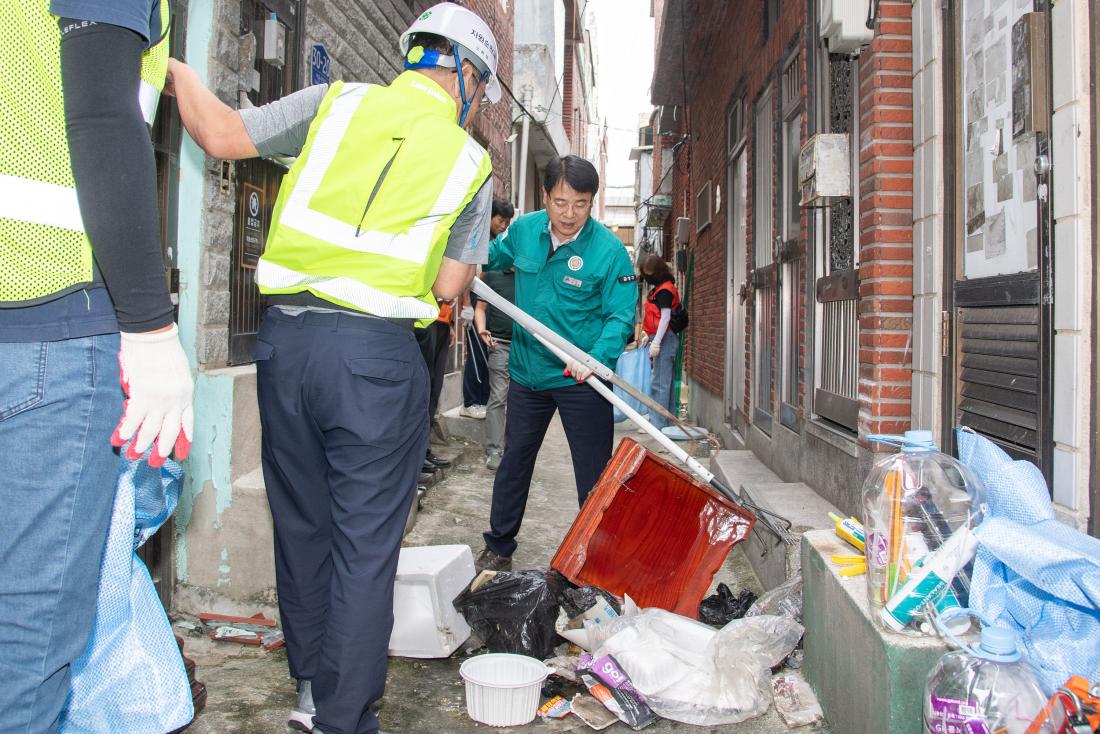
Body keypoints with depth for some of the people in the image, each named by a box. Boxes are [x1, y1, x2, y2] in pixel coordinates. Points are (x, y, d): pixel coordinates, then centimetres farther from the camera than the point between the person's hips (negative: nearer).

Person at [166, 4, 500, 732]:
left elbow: (221, 135, 6)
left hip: (285, 337, 4)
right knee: (365, 546, 6)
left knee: (302, 523, 18)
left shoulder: (339, 101, 8)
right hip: (376, 353, -3)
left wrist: (178, 72, 24)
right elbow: (448, 287, 3)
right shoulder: (470, 162, 6)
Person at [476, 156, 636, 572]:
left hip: (581, 381, -5)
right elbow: (491, 258, 19)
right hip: (527, 371, 5)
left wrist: (596, 359, -33)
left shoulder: (609, 250, -17)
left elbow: (621, 316, -17)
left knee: (594, 475, 3)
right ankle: (499, 548, 34)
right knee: (514, 460, 17)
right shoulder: (523, 230, -3)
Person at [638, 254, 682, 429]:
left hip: (665, 339, -10)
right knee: (668, 382, 14)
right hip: (664, 340, 10)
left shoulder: (664, 290, -13)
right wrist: (649, 336, 24)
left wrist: (656, 342, -23)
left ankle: (657, 423, -7)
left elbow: (665, 317, -20)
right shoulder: (660, 288, 17)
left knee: (660, 383, -9)